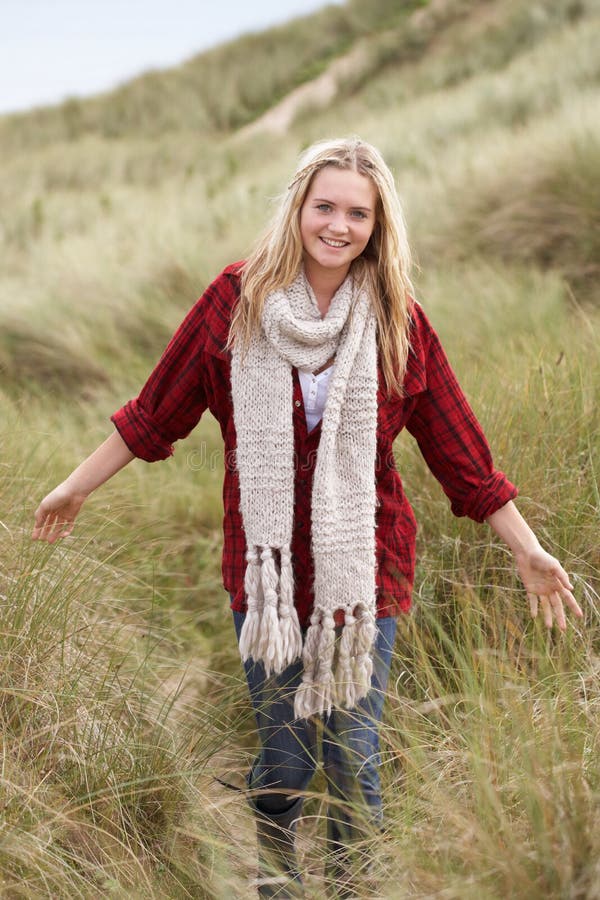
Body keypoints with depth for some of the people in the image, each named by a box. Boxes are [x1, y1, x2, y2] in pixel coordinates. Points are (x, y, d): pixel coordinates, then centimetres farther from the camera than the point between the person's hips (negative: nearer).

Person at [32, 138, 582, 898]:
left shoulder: (397, 323, -3)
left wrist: (529, 552, 6)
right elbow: (156, 411, 6)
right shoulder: (238, 298, -4)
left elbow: (459, 452, 3)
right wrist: (76, 487, 11)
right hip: (264, 569, 0)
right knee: (282, 759, 7)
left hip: (362, 570, 0)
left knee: (353, 758, 3)